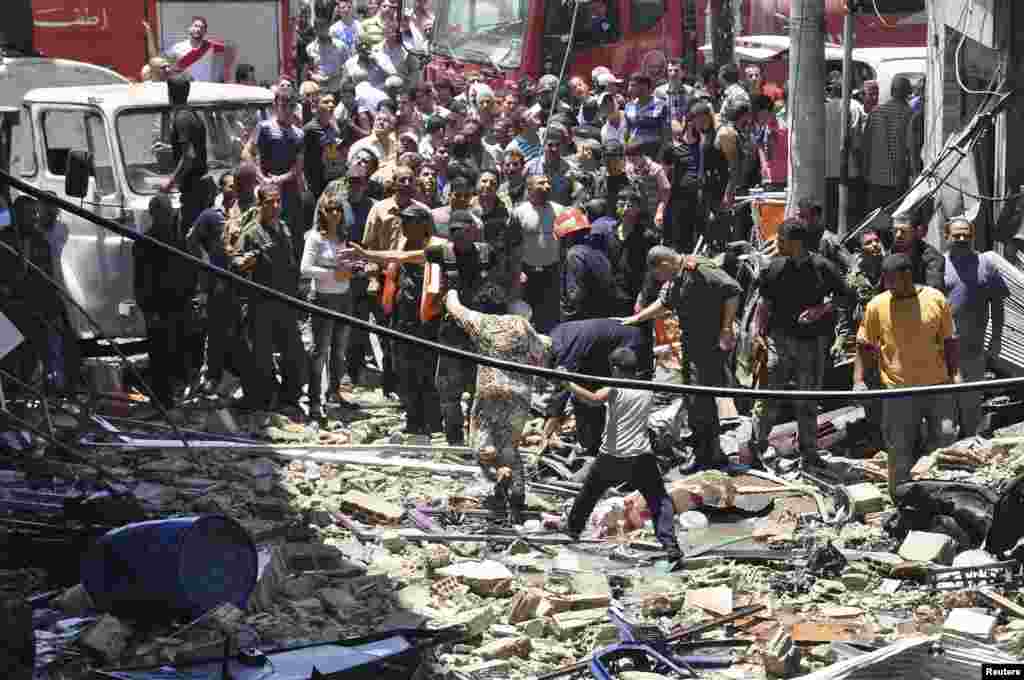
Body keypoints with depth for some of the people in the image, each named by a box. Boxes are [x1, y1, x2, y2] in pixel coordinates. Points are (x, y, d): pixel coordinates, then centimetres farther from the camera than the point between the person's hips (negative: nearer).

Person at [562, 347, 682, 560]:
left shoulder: (615, 388, -8)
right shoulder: (647, 391, 6)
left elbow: (594, 398, -26)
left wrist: (569, 384, -17)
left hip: (611, 457, -1)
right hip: (641, 457, 1)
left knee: (588, 493, 23)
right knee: (660, 501, 4)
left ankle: (573, 529, 38)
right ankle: (670, 544, -13)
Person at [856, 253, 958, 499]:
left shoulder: (936, 299, 2)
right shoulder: (877, 305, 0)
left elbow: (949, 341, 8)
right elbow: (865, 346, 5)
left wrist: (956, 373, -1)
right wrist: (858, 380, -7)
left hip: (938, 386, 1)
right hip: (899, 391, -1)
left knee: (945, 444, 3)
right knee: (901, 451, 2)